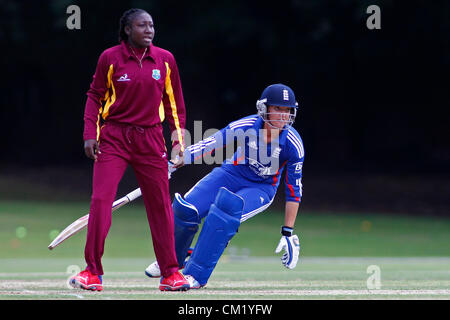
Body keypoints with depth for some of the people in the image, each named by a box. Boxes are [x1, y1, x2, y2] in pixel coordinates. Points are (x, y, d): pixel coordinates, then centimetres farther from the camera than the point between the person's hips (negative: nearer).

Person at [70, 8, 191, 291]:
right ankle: (93, 272, -6)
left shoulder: (165, 60, 4)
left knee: (161, 205, 5)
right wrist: (90, 134, -4)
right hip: (114, 138, -2)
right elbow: (95, 96, 5)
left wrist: (179, 140, 6)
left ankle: (170, 274, 16)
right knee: (100, 200, -13)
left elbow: (174, 102, 11)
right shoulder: (110, 58, -3)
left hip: (151, 139, 2)